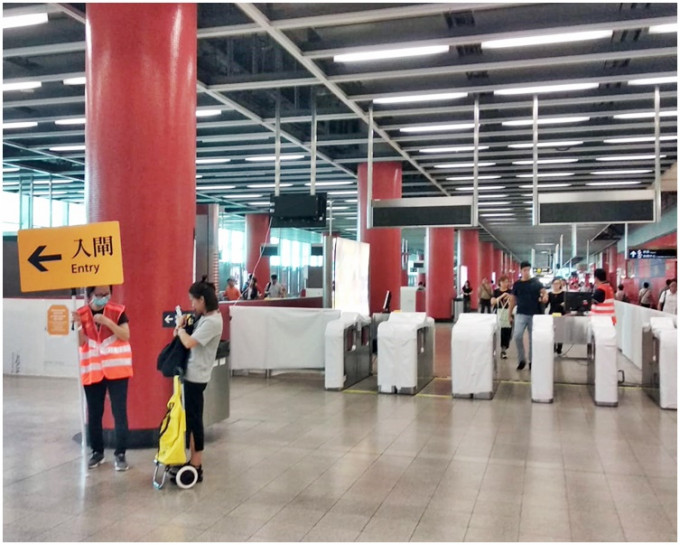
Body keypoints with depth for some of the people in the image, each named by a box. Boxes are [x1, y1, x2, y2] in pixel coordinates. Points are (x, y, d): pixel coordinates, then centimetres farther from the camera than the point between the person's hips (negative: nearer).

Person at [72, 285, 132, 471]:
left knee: (119, 412, -3)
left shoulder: (117, 311, -4)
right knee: (94, 414, 10)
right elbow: (80, 343, -3)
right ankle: (97, 451, 24)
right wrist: (78, 325, -21)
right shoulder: (81, 314, 1)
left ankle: (120, 454, 4)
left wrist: (107, 321, -22)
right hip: (92, 371, 2)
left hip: (116, 370, -2)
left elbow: (126, 336, -11)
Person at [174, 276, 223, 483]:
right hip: (192, 374, 9)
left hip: (196, 376, -9)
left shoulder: (212, 321, -20)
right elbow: (191, 339, 15)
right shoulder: (206, 318, 10)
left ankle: (196, 467, 7)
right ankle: (194, 462, 24)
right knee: (190, 418, 14)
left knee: (194, 419, -2)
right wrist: (184, 328, -1)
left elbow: (189, 343, -26)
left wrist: (179, 327, -9)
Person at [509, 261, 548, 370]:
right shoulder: (517, 284, 6)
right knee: (517, 336, -15)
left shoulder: (536, 282, 1)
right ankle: (522, 359, 2)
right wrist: (510, 313, 11)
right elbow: (513, 299, 12)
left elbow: (543, 291, -12)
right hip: (521, 314, 1)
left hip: (534, 314, -1)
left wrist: (545, 296, -36)